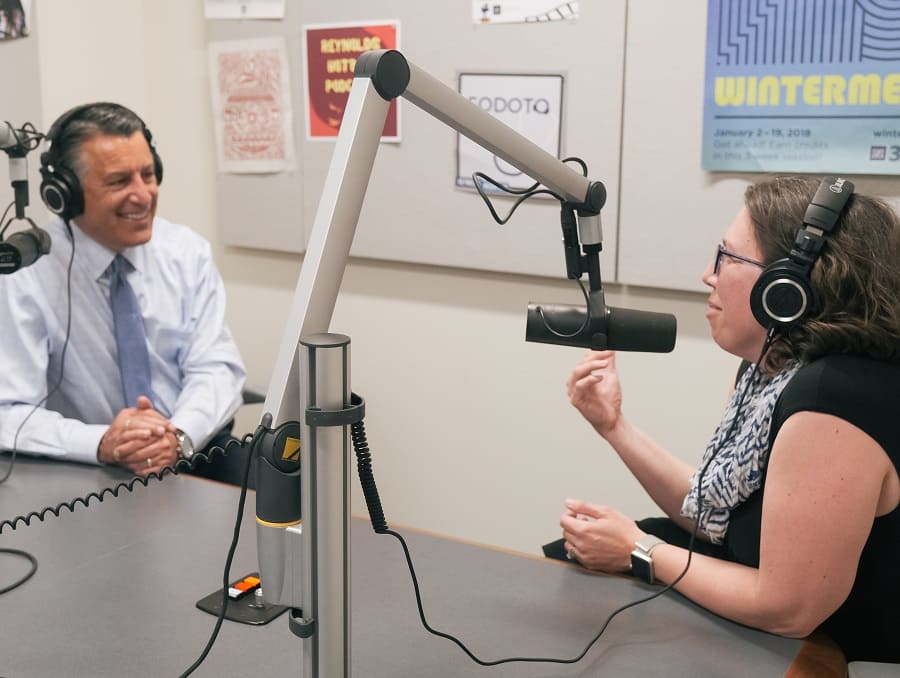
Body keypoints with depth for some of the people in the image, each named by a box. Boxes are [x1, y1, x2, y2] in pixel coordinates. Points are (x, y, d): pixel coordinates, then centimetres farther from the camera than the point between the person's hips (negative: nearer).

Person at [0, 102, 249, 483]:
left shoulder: (187, 253, 2)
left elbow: (215, 367, -1)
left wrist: (179, 436, -22)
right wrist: (102, 444, -30)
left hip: (196, 453, 3)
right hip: (90, 474, -2)